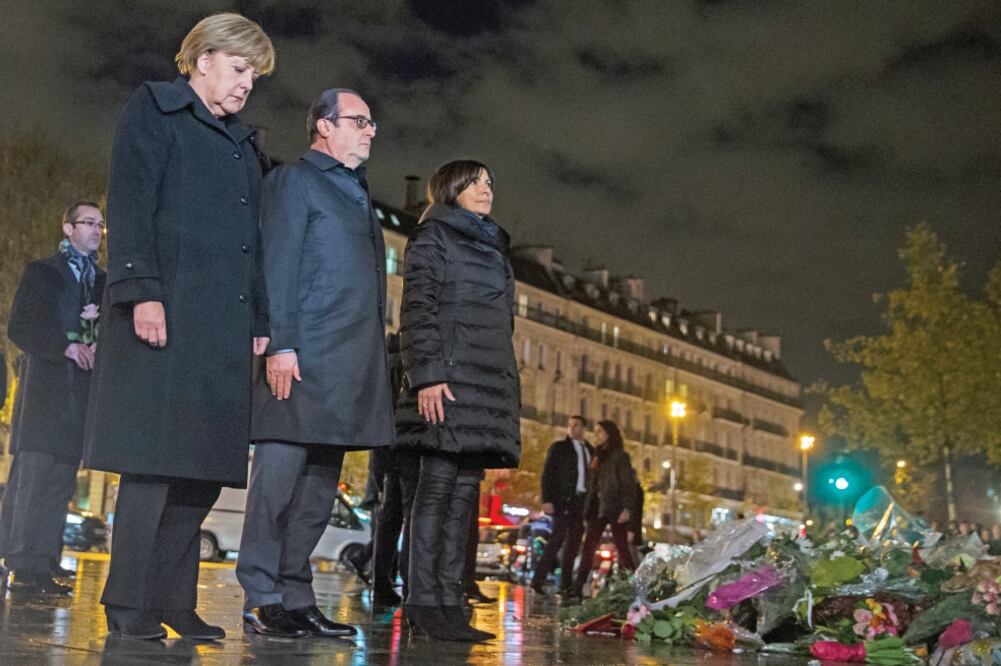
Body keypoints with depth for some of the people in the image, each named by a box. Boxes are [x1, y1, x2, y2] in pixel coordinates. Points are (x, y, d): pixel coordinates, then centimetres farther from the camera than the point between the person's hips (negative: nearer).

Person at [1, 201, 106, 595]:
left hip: (81, 391, 4)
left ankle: (42, 567, 2)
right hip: (44, 387, -4)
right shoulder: (41, 272, 10)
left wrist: (99, 334, -6)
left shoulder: (103, 283, 21)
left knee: (60, 481, 0)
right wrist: (65, 346, -14)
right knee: (34, 473, -11)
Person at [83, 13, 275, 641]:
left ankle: (172, 603, 11)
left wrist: (260, 321, 14)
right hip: (166, 314, -7)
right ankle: (129, 607, -1)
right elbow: (130, 204, -6)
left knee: (204, 466, 4)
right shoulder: (153, 109, 6)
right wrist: (142, 290, -17)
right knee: (156, 457, -9)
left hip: (225, 325, 7)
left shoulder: (243, 141, 25)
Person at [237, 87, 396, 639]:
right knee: (279, 476, -5)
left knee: (319, 488, 8)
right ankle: (261, 600, 2)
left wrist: (374, 361, 13)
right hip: (304, 358, -8)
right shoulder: (294, 181, 3)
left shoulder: (357, 192, 25)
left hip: (349, 364, 8)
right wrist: (281, 345, -17)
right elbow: (277, 265, -7)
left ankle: (296, 598, 14)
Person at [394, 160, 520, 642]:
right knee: (439, 485, -9)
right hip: (448, 380, -8)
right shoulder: (433, 236, 4)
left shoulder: (492, 247, 27)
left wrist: (506, 388, 19)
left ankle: (449, 602, 4)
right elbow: (417, 308, -7)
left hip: (490, 381, 8)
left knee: (464, 492, 3)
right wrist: (427, 374, -18)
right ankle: (424, 600, -7)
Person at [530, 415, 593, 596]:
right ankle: (538, 579, -9)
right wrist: (546, 500, -13)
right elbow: (547, 474, -2)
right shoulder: (558, 447, 4)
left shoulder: (590, 450, 16)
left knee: (573, 544, 3)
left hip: (582, 501, 5)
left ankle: (566, 585, 5)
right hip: (564, 500, -5)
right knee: (558, 538, -13)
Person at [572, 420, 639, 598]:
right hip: (598, 507, 6)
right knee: (588, 547, -1)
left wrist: (627, 508, -19)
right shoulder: (598, 456, 17)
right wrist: (588, 510, 12)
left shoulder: (620, 456, -3)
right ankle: (578, 587, -3)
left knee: (621, 548, -2)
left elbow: (628, 484, -9)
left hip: (616, 508, -6)